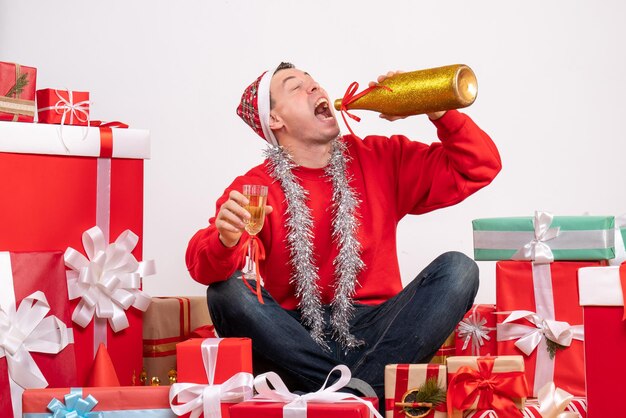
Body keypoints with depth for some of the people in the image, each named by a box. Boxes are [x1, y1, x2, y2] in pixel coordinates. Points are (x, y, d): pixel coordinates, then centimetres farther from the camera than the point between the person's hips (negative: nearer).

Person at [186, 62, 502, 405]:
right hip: (295, 337, -2)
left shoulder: (380, 159, 11)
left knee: (457, 268, -18)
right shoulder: (254, 187, 1)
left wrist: (438, 111, -4)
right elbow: (203, 266, -14)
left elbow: (479, 167, 11)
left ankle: (356, 388, -29)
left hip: (374, 333, 2)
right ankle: (355, 391, -30)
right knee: (227, 290, -27)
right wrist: (226, 241, -38)